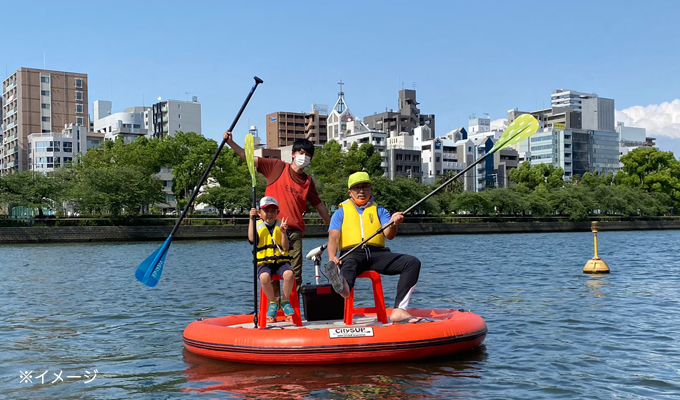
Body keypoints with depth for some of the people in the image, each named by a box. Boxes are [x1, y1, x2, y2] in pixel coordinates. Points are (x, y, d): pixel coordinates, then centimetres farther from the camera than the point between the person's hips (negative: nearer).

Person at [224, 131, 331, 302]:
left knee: (295, 274, 1)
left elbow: (319, 205, 21)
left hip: (295, 231, 3)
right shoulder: (277, 167, 4)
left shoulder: (308, 182, 13)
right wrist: (231, 143, -11)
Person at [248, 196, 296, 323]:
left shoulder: (281, 225, 10)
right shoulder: (257, 226, 9)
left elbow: (285, 248, 0)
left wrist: (283, 232, -15)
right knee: (264, 277, -34)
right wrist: (251, 219, -16)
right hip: (264, 262, -1)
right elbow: (252, 239, -14)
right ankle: (273, 302, -7)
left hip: (281, 260, 1)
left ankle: (285, 301, -5)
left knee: (289, 274, -31)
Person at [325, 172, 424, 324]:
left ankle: (399, 310, -34)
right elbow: (333, 237, 4)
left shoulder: (379, 211, 23)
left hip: (377, 254, 3)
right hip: (352, 254, -2)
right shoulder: (340, 212, 20)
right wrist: (332, 257, -18)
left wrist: (393, 223, -19)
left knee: (413, 262, -22)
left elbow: (389, 235, 6)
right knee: (347, 266, -39)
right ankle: (344, 287, -77)